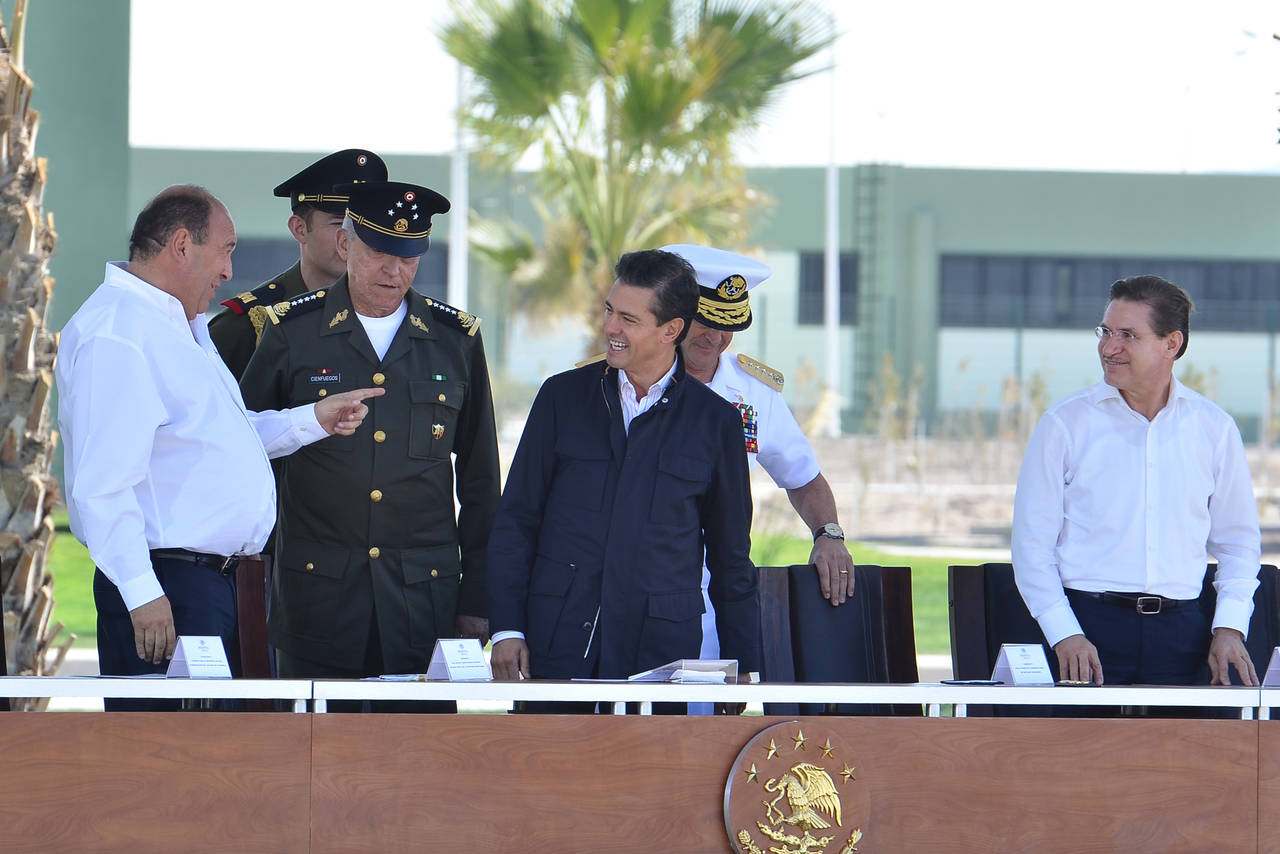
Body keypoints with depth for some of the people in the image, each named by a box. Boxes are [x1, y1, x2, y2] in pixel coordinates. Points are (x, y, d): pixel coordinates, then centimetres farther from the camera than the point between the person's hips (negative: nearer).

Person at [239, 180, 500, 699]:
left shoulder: (457, 341, 8)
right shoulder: (291, 332, 3)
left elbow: (480, 483, 12)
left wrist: (476, 598, 9)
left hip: (425, 593, 1)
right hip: (316, 592, -1)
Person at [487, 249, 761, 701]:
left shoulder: (715, 421, 6)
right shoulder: (563, 396, 9)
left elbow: (731, 558, 11)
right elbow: (516, 519, 10)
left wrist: (744, 673, 9)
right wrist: (506, 629, 0)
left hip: (660, 647, -1)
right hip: (557, 643, 1)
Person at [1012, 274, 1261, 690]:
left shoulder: (1214, 429, 8)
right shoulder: (1065, 423, 1)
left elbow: (1238, 542, 16)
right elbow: (1032, 543, 0)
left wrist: (1229, 628, 2)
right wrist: (1065, 634, -11)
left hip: (1181, 627, 2)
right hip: (1091, 621, -2)